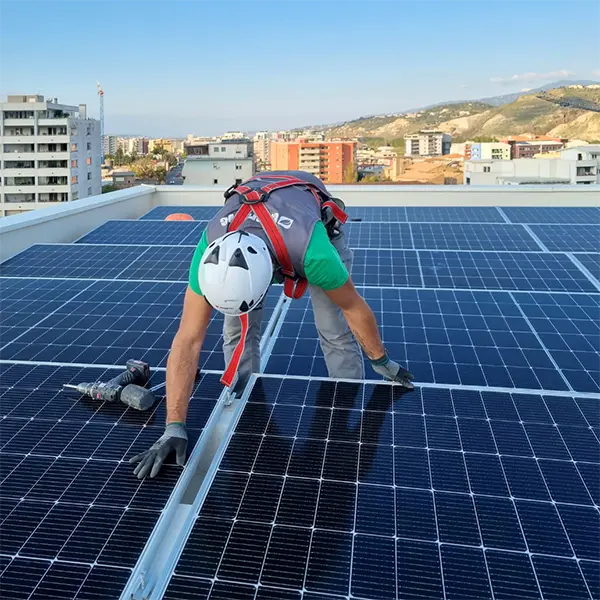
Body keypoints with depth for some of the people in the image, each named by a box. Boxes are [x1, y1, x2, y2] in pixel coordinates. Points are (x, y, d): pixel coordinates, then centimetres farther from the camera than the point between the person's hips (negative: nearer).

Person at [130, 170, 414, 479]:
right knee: (238, 330, -8)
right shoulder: (211, 251, -40)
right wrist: (174, 427, -37)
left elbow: (353, 307, -27)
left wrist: (381, 361, -9)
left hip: (318, 219, -2)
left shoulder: (311, 251, -47)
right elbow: (188, 340, -35)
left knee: (335, 329, -10)